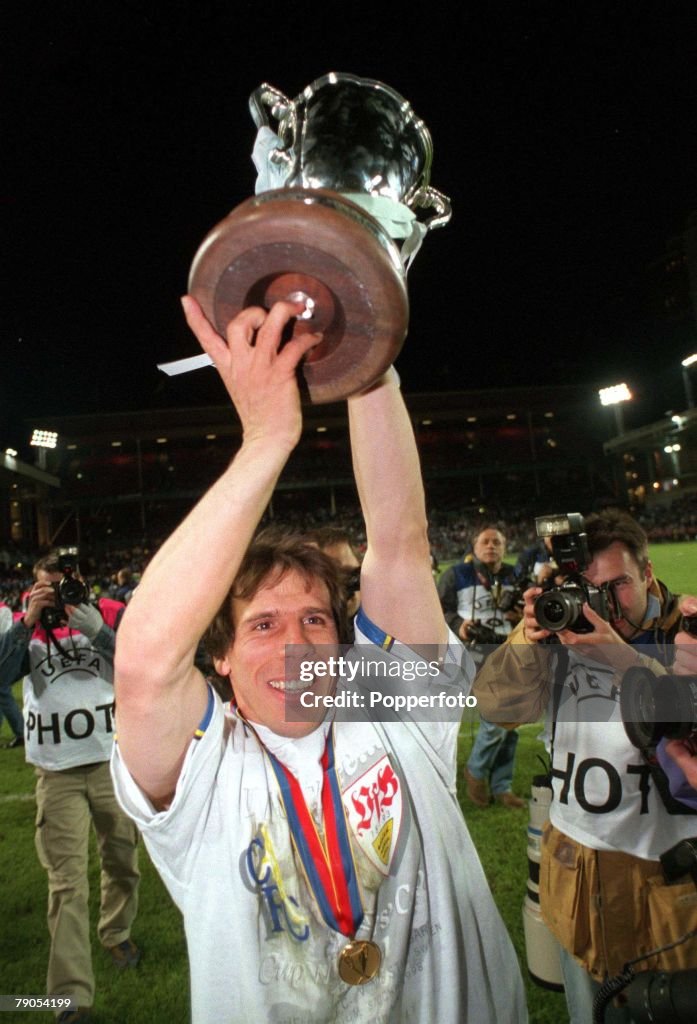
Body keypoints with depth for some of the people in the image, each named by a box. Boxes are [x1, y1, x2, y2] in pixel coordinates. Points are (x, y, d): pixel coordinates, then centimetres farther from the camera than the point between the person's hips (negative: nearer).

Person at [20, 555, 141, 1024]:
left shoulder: (109, 613, -2)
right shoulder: (24, 627, 3)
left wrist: (96, 628, -23)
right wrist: (29, 620, -20)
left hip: (115, 761, 1)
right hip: (58, 773, 0)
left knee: (122, 859, 17)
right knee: (66, 882, -1)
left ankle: (117, 933, 43)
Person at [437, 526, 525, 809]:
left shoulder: (513, 576, 13)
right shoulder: (457, 574, 0)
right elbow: (437, 608, 0)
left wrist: (522, 614, 1)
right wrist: (457, 624, -16)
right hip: (476, 652, -5)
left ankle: (502, 786, 24)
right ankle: (476, 770, 13)